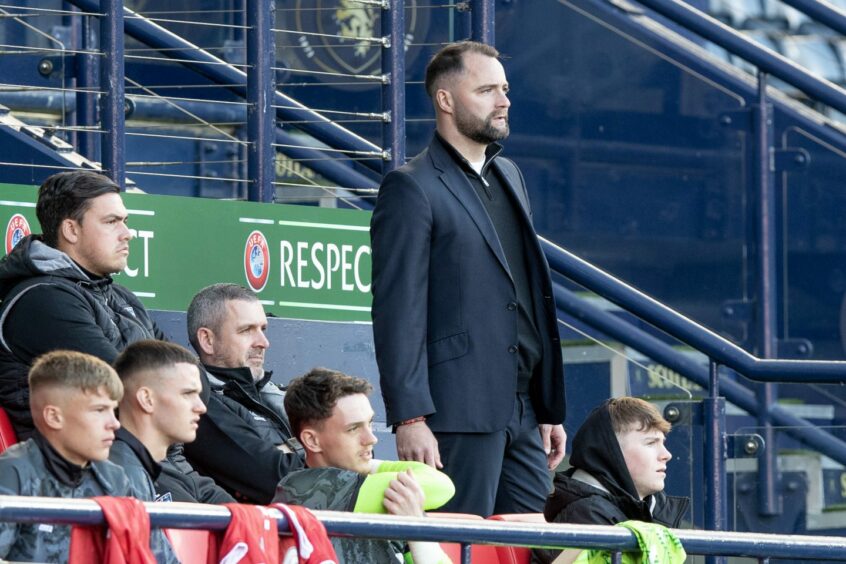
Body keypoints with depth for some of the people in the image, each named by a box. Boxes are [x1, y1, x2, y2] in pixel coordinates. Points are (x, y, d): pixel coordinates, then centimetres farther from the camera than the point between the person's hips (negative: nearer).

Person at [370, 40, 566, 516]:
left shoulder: (509, 177, 20)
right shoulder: (412, 189, -5)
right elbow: (398, 312, -11)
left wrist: (551, 408, 19)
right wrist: (409, 419, -19)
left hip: (522, 414, 8)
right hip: (460, 413, -8)